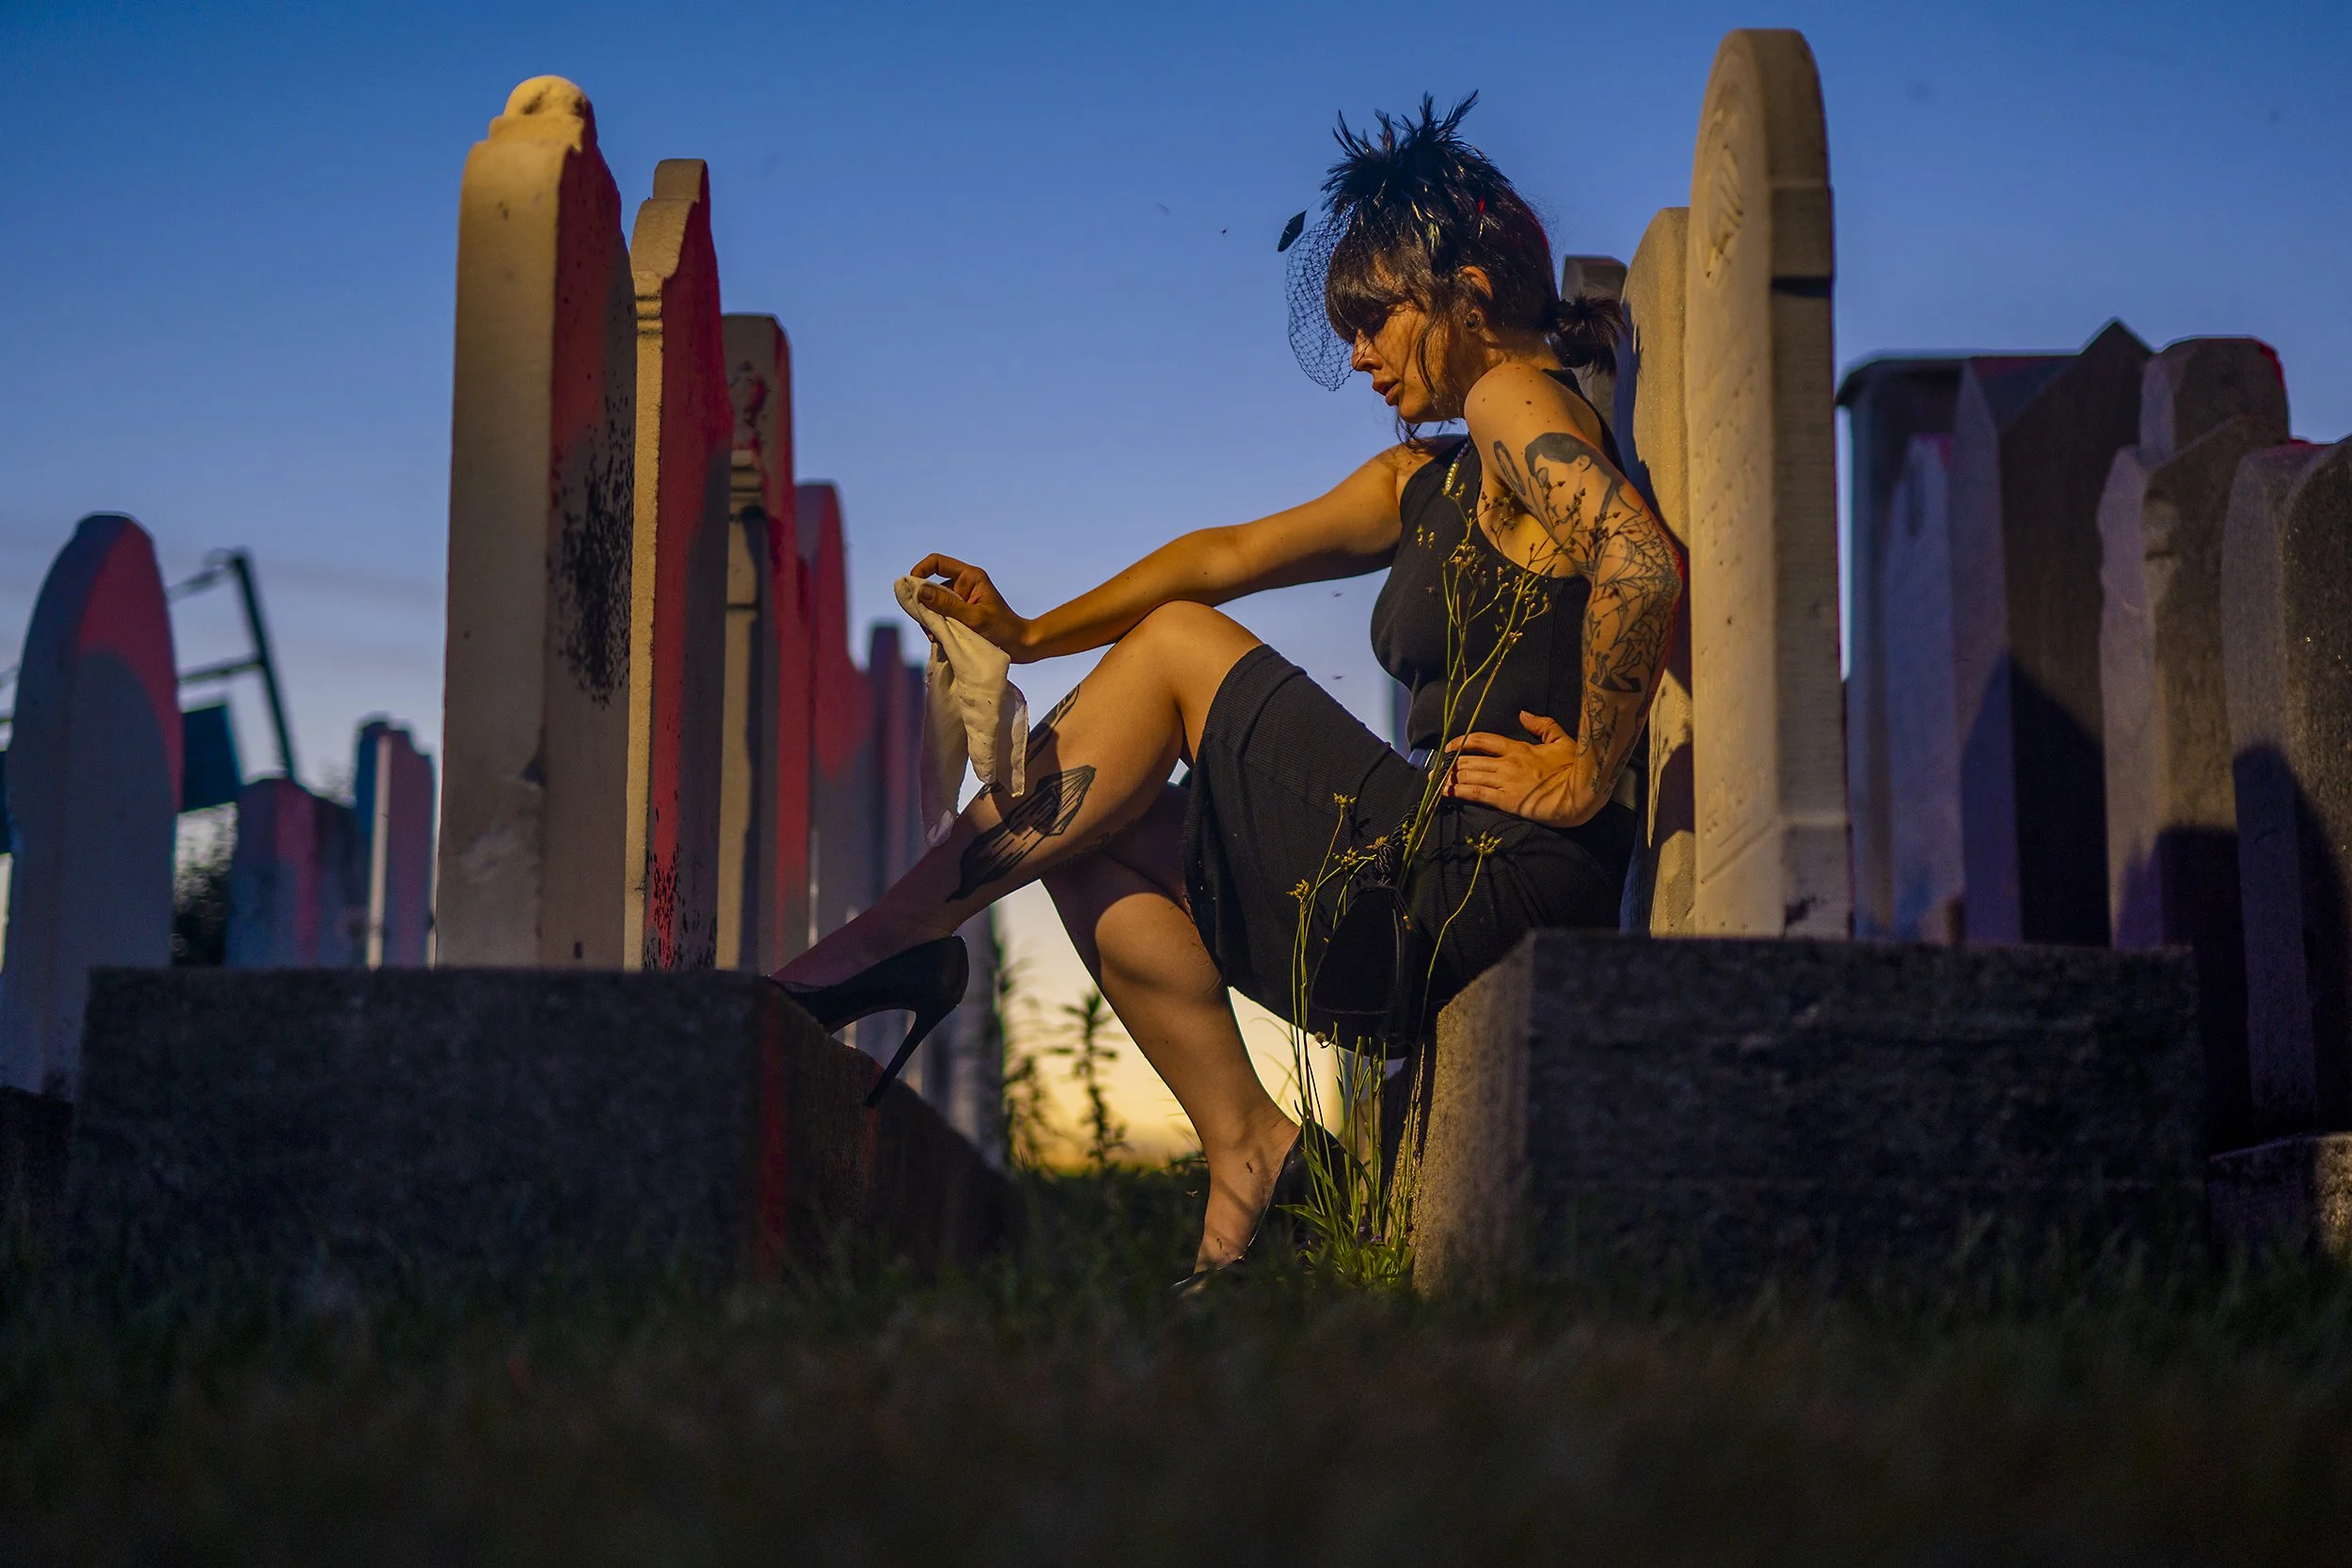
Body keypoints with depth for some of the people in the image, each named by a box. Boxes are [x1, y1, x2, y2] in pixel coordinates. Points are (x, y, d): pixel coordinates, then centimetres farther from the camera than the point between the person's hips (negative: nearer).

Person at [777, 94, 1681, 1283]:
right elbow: (1227, 557, 26)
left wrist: (1587, 772, -19)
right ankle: (1242, 1143, 2)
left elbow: (1647, 564, -26)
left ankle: (885, 945, -1)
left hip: (1491, 885, -9)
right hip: (1436, 895, 9)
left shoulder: (1515, 397, -7)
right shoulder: (1424, 482, 21)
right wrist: (1030, 636, 25)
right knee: (1087, 841, 11)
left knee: (1179, 647, -3)